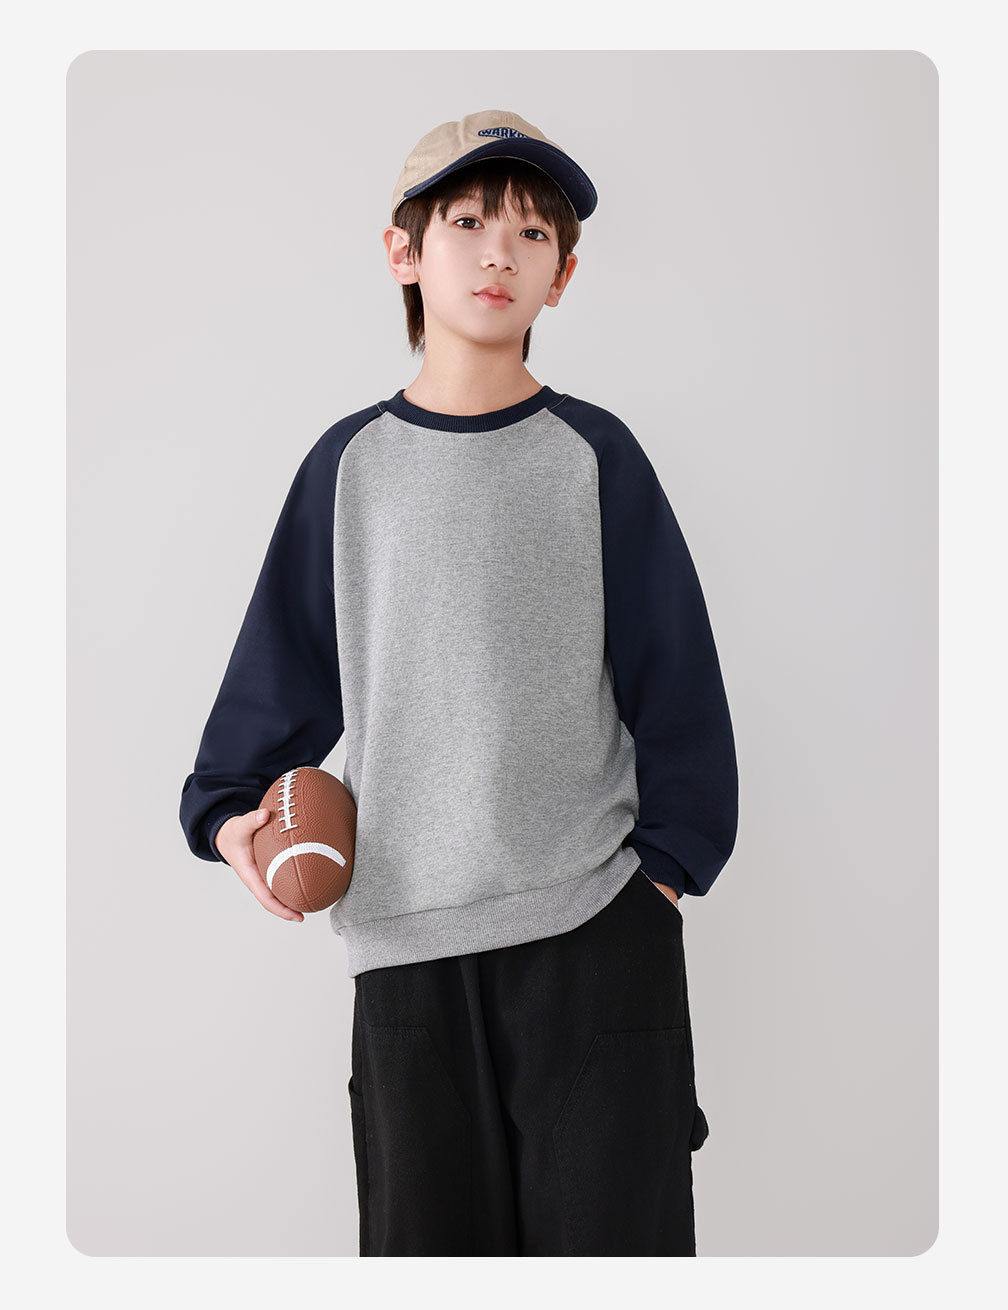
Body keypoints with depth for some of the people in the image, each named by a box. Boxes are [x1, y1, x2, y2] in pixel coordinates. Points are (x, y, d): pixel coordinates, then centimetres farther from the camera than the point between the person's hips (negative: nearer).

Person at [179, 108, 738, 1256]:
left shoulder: (594, 456, 3)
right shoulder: (350, 464, 7)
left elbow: (675, 669, 5)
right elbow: (283, 666, 12)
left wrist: (671, 856, 1)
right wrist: (229, 809, 0)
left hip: (596, 918, -1)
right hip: (404, 932, 2)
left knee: (610, 1224, 2)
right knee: (426, 1231, 10)